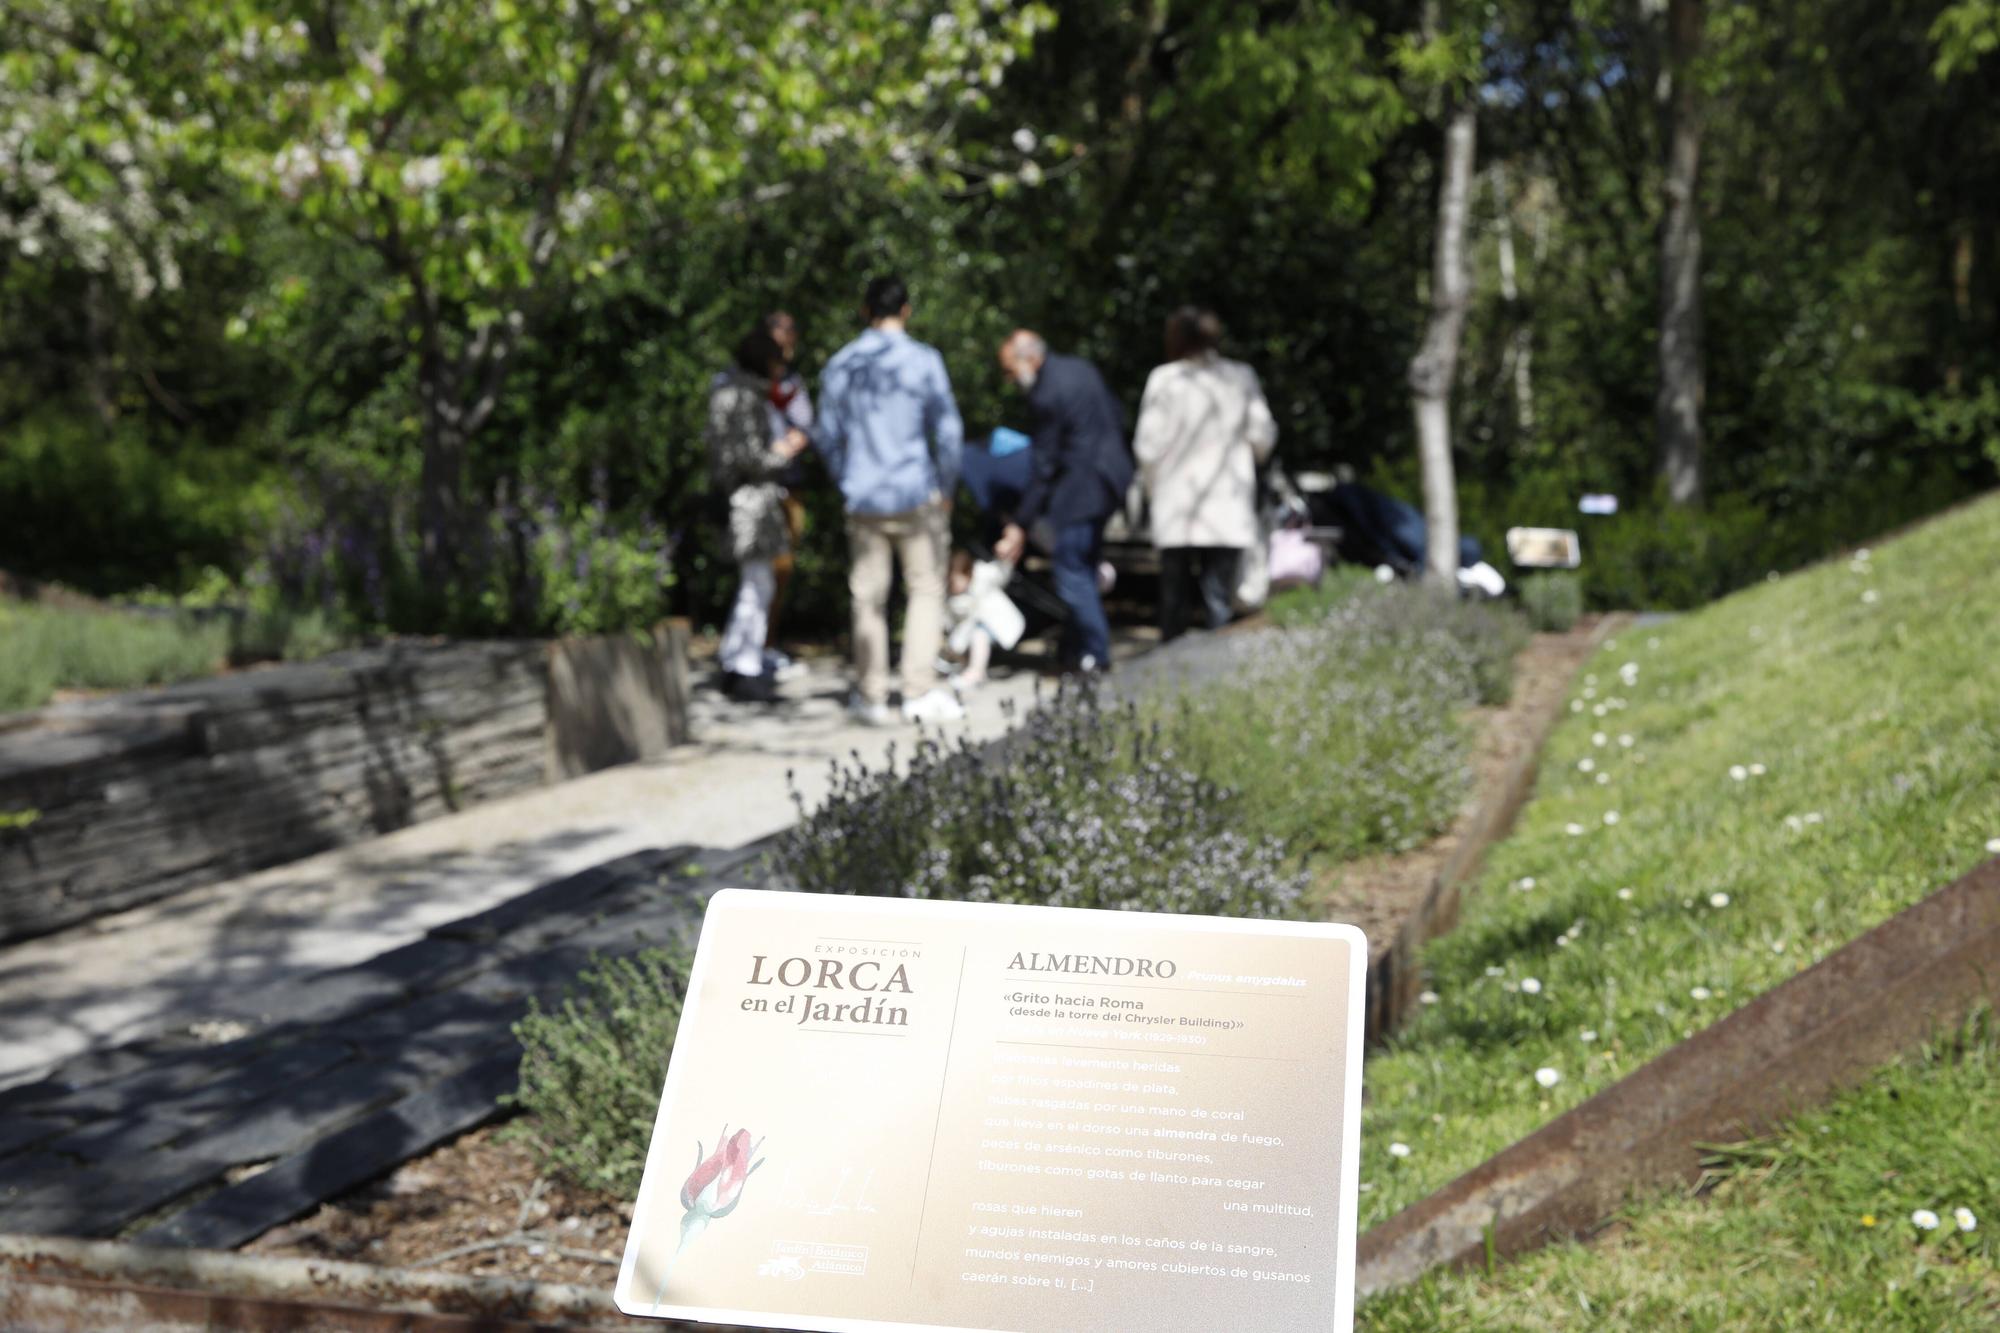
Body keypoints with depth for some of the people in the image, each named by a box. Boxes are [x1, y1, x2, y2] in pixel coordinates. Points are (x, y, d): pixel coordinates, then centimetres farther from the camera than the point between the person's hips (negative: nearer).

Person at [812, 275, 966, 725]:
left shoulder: (839, 365, 6)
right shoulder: (923, 360, -4)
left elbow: (827, 435, 9)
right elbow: (948, 430, -4)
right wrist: (945, 488, 7)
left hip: (863, 500, 3)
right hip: (916, 494, -3)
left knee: (868, 598, 8)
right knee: (926, 590, 6)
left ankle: (871, 696, 11)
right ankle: (920, 691, 1)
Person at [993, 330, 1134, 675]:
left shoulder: (1046, 395, -19)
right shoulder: (1080, 367, 8)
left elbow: (1043, 467, -18)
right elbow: (1117, 416, 17)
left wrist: (1020, 526, -13)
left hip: (1080, 487, -10)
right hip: (1110, 475, 10)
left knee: (1072, 572, -1)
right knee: (1084, 566, 16)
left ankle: (1093, 652, 4)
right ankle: (1075, 645, 24)